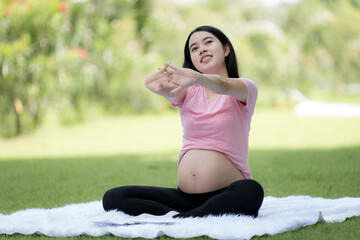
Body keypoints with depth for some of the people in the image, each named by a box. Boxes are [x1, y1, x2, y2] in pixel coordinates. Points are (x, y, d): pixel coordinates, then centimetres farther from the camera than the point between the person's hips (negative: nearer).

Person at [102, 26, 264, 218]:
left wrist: (197, 77, -43)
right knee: (112, 198, -11)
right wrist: (156, 84, -35)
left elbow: (223, 86, -21)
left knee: (251, 191, -39)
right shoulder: (188, 91, 14)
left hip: (225, 195, -3)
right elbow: (169, 91, -10)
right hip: (185, 195, 4)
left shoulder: (245, 89, 3)